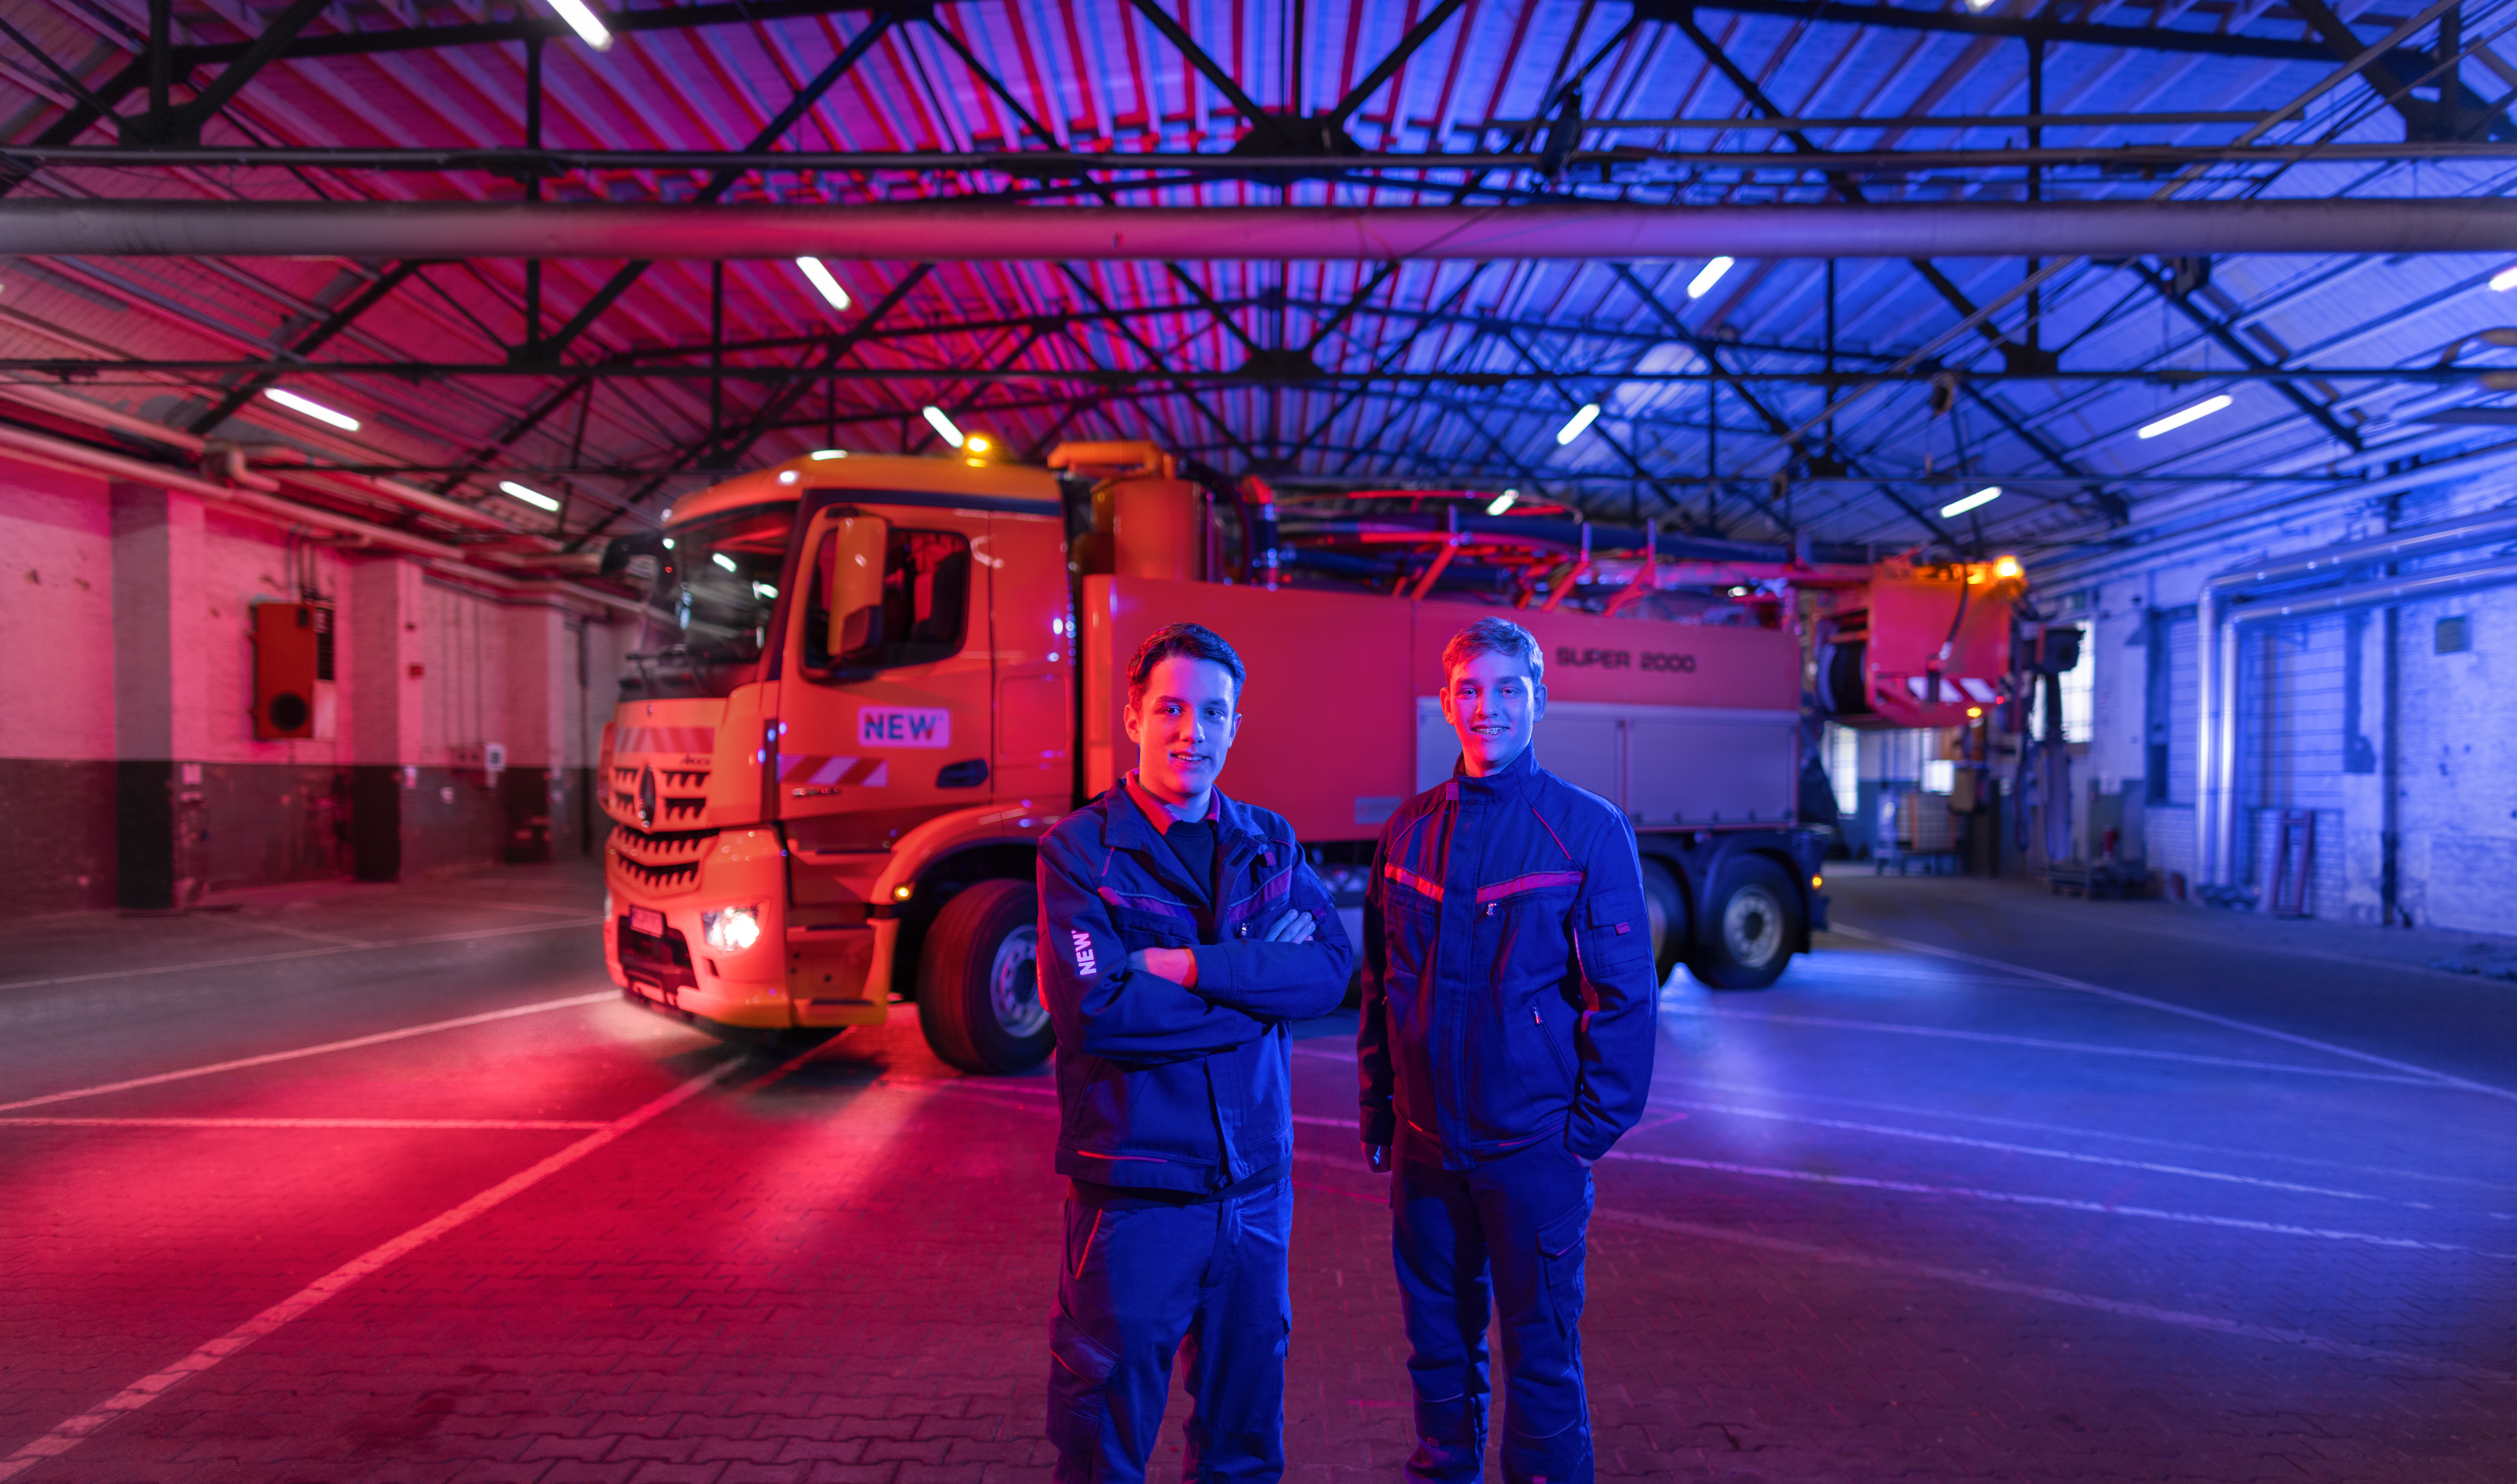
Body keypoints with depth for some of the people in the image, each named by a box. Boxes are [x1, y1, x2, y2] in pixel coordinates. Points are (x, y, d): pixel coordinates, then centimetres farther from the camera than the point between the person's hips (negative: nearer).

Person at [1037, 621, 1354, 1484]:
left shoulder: (1269, 843, 6)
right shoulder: (1079, 849, -8)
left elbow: (1330, 971, -8)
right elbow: (1093, 1012, -21)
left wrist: (1194, 968, -19)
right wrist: (1259, 984, -15)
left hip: (1256, 1180, 4)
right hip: (1134, 1190, -4)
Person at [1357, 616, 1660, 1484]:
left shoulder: (1589, 831, -8)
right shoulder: (1411, 829, 5)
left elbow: (1626, 994, -8)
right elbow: (1380, 983, 10)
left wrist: (1593, 1129, -10)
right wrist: (1378, 1111, 9)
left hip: (1534, 1150, -4)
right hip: (1425, 1145, 4)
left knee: (1541, 1354, 9)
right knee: (1438, 1345, 18)